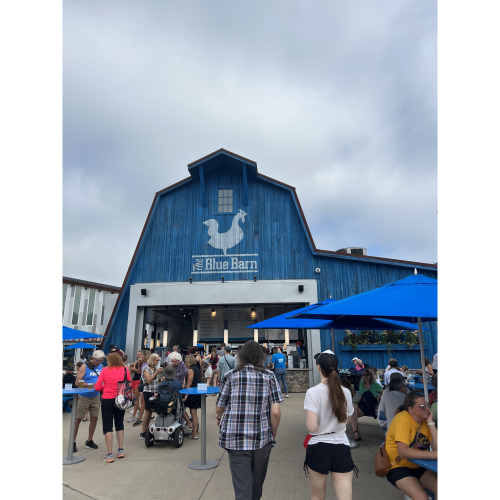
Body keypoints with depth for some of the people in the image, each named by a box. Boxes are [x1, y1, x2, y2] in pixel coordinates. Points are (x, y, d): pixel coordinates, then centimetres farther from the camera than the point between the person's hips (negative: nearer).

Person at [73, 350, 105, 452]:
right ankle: (73, 442, 16)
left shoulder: (101, 366, 5)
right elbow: (77, 383, -13)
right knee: (78, 419, 1)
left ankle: (89, 441, 22)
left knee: (94, 418, 7)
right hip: (84, 397, -5)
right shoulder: (84, 367, -10)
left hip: (95, 397, 5)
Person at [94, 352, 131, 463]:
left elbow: (97, 387, -6)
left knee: (107, 426, 6)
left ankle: (110, 454, 6)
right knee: (119, 424, 18)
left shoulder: (105, 370, -8)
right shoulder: (125, 369, -3)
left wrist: (106, 386, 12)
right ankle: (121, 450, 24)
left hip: (107, 400, -3)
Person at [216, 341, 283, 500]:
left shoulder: (230, 376, -3)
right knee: (257, 482, 25)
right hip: (262, 439, 2)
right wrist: (273, 435, 9)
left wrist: (219, 418, 27)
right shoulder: (269, 377, -2)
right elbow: (276, 412, -7)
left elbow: (219, 408, 5)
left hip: (235, 439, -1)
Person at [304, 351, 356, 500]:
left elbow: (311, 427, -20)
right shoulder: (346, 392, -2)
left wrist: (307, 422, 2)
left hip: (318, 448, -2)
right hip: (342, 448, 3)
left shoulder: (313, 392, -16)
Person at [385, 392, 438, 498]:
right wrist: (433, 454, -32)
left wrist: (430, 422, -12)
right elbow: (403, 452, -29)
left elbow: (436, 447, -10)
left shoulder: (425, 420, 1)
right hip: (398, 467, -6)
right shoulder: (402, 419, -19)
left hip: (419, 467, 6)